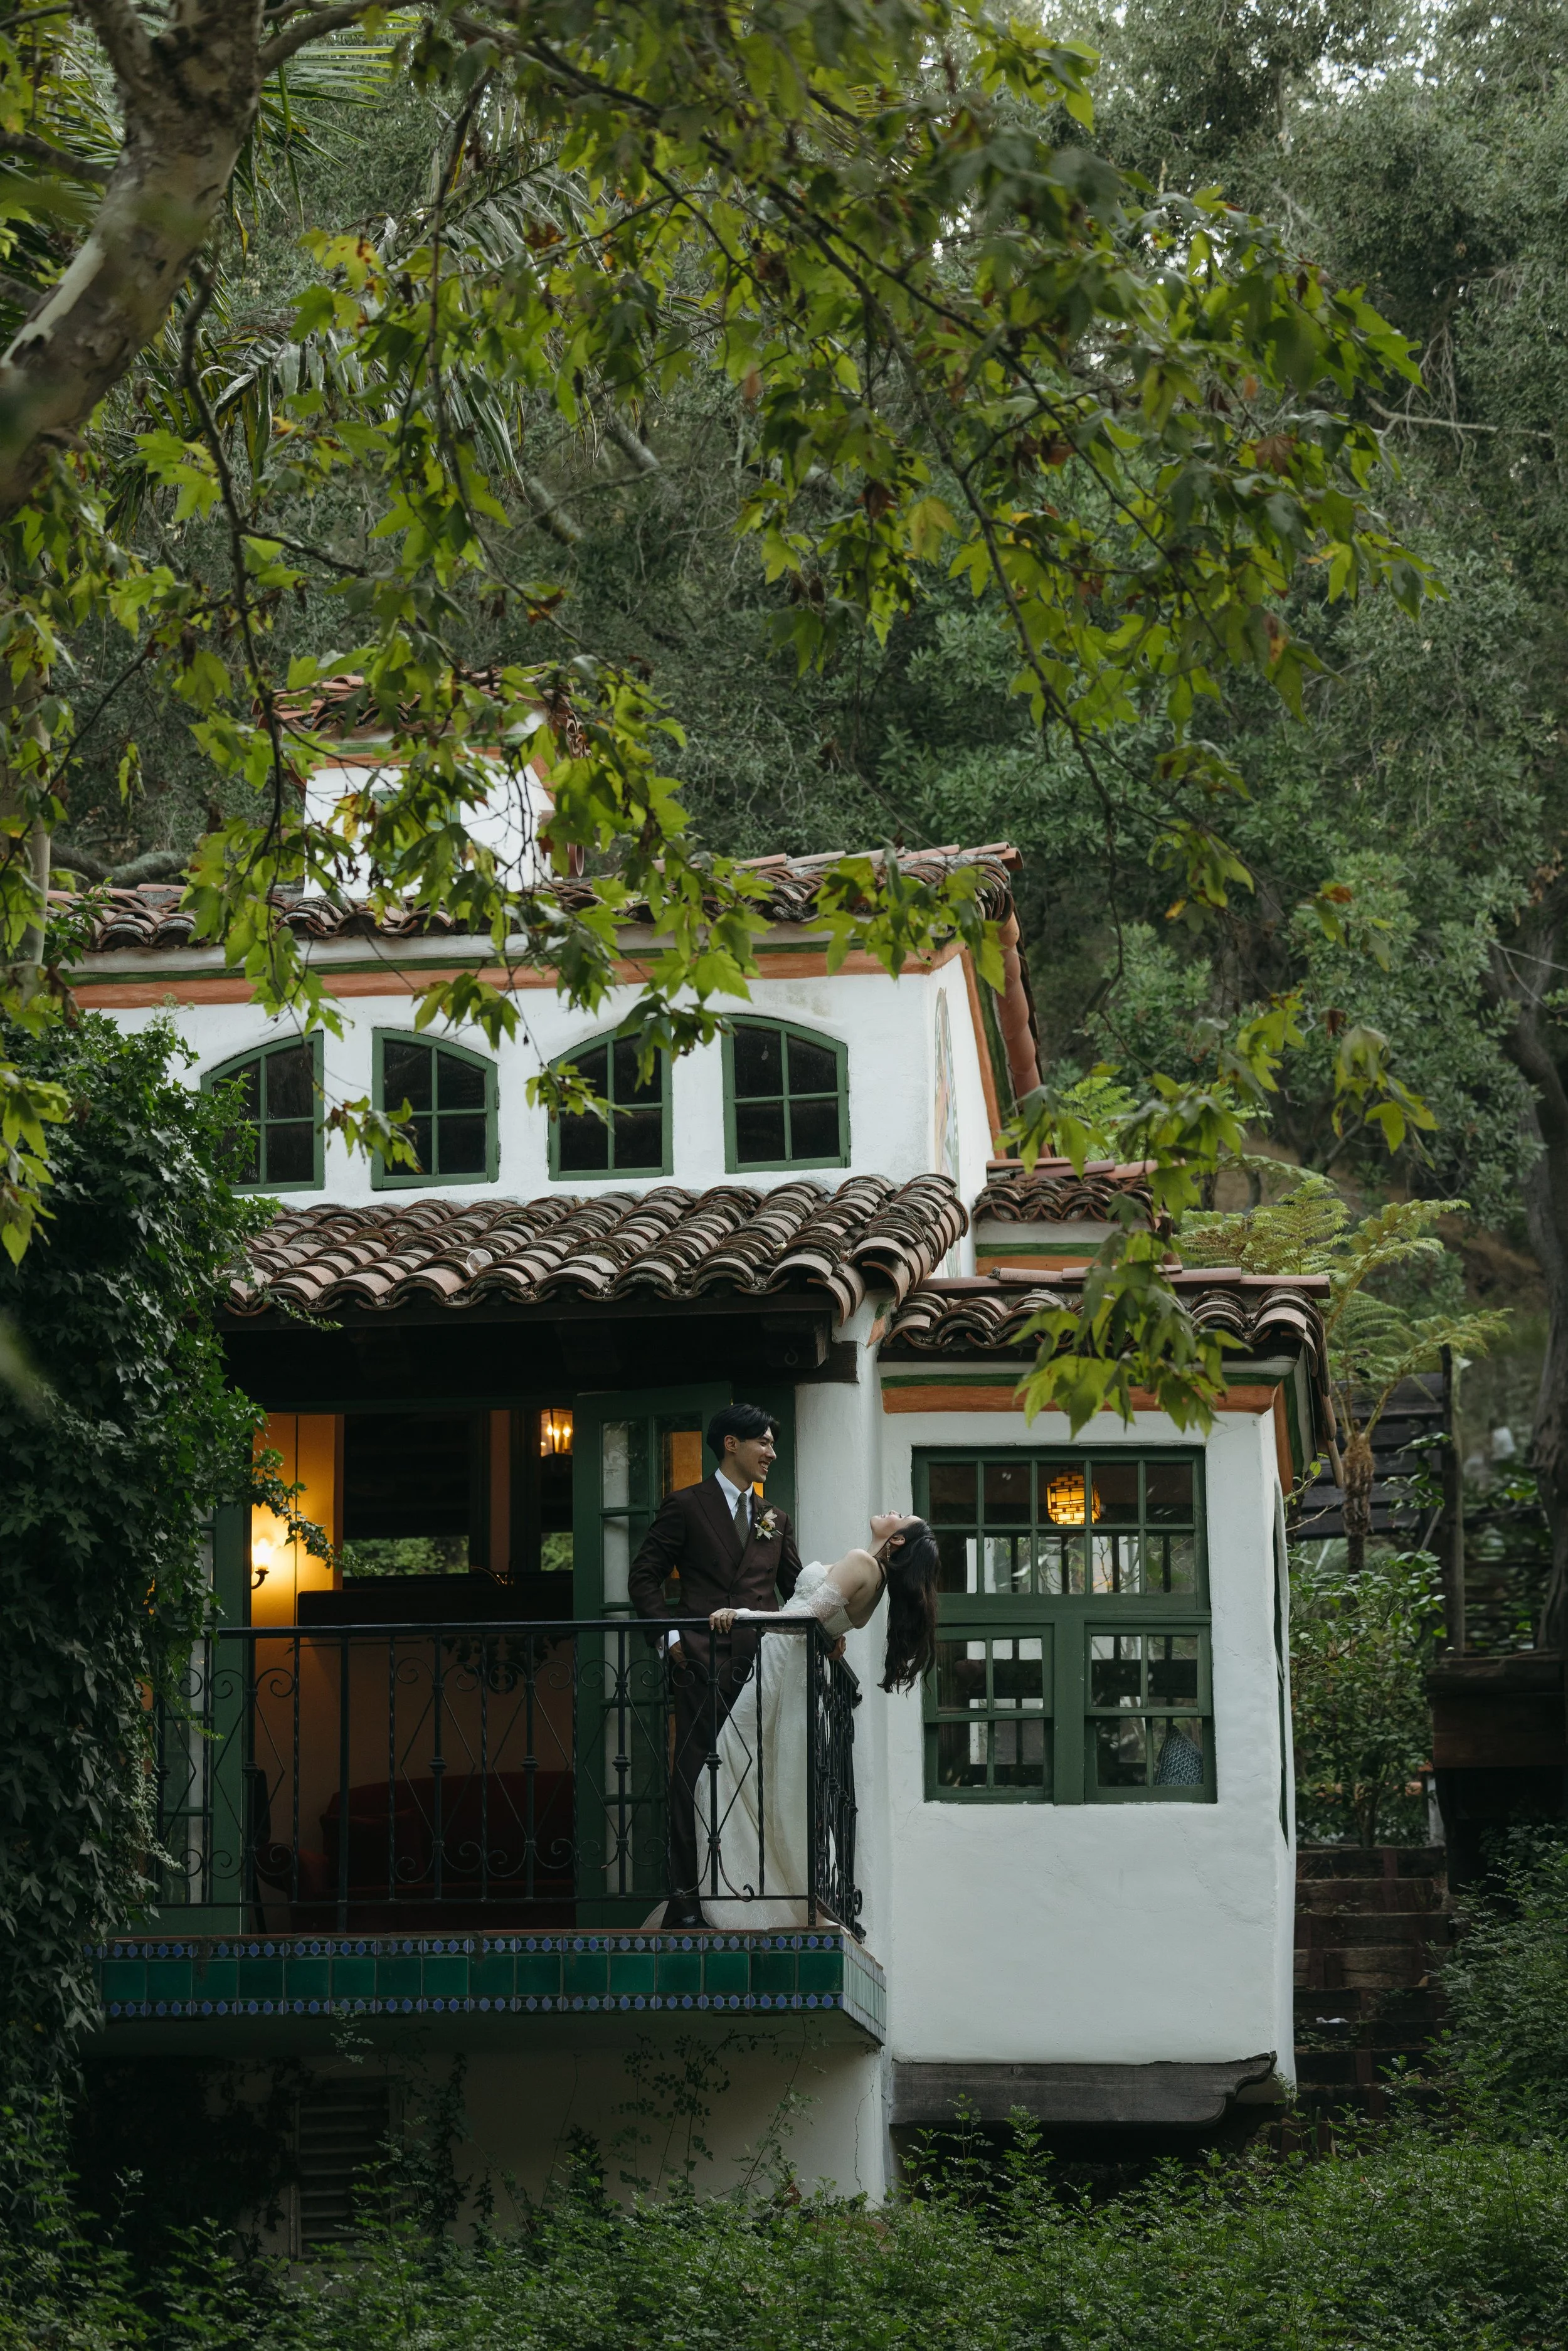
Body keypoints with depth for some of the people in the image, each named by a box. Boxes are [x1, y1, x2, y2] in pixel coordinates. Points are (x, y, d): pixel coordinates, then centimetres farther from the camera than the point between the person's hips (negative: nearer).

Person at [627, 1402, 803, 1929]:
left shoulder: (774, 1520, 21)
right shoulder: (686, 1506, 5)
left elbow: (796, 1588, 22)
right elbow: (645, 1578, 3)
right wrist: (669, 1635, -8)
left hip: (763, 1666, 5)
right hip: (704, 1664, -5)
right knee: (695, 1778, -7)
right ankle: (686, 1899, -6)